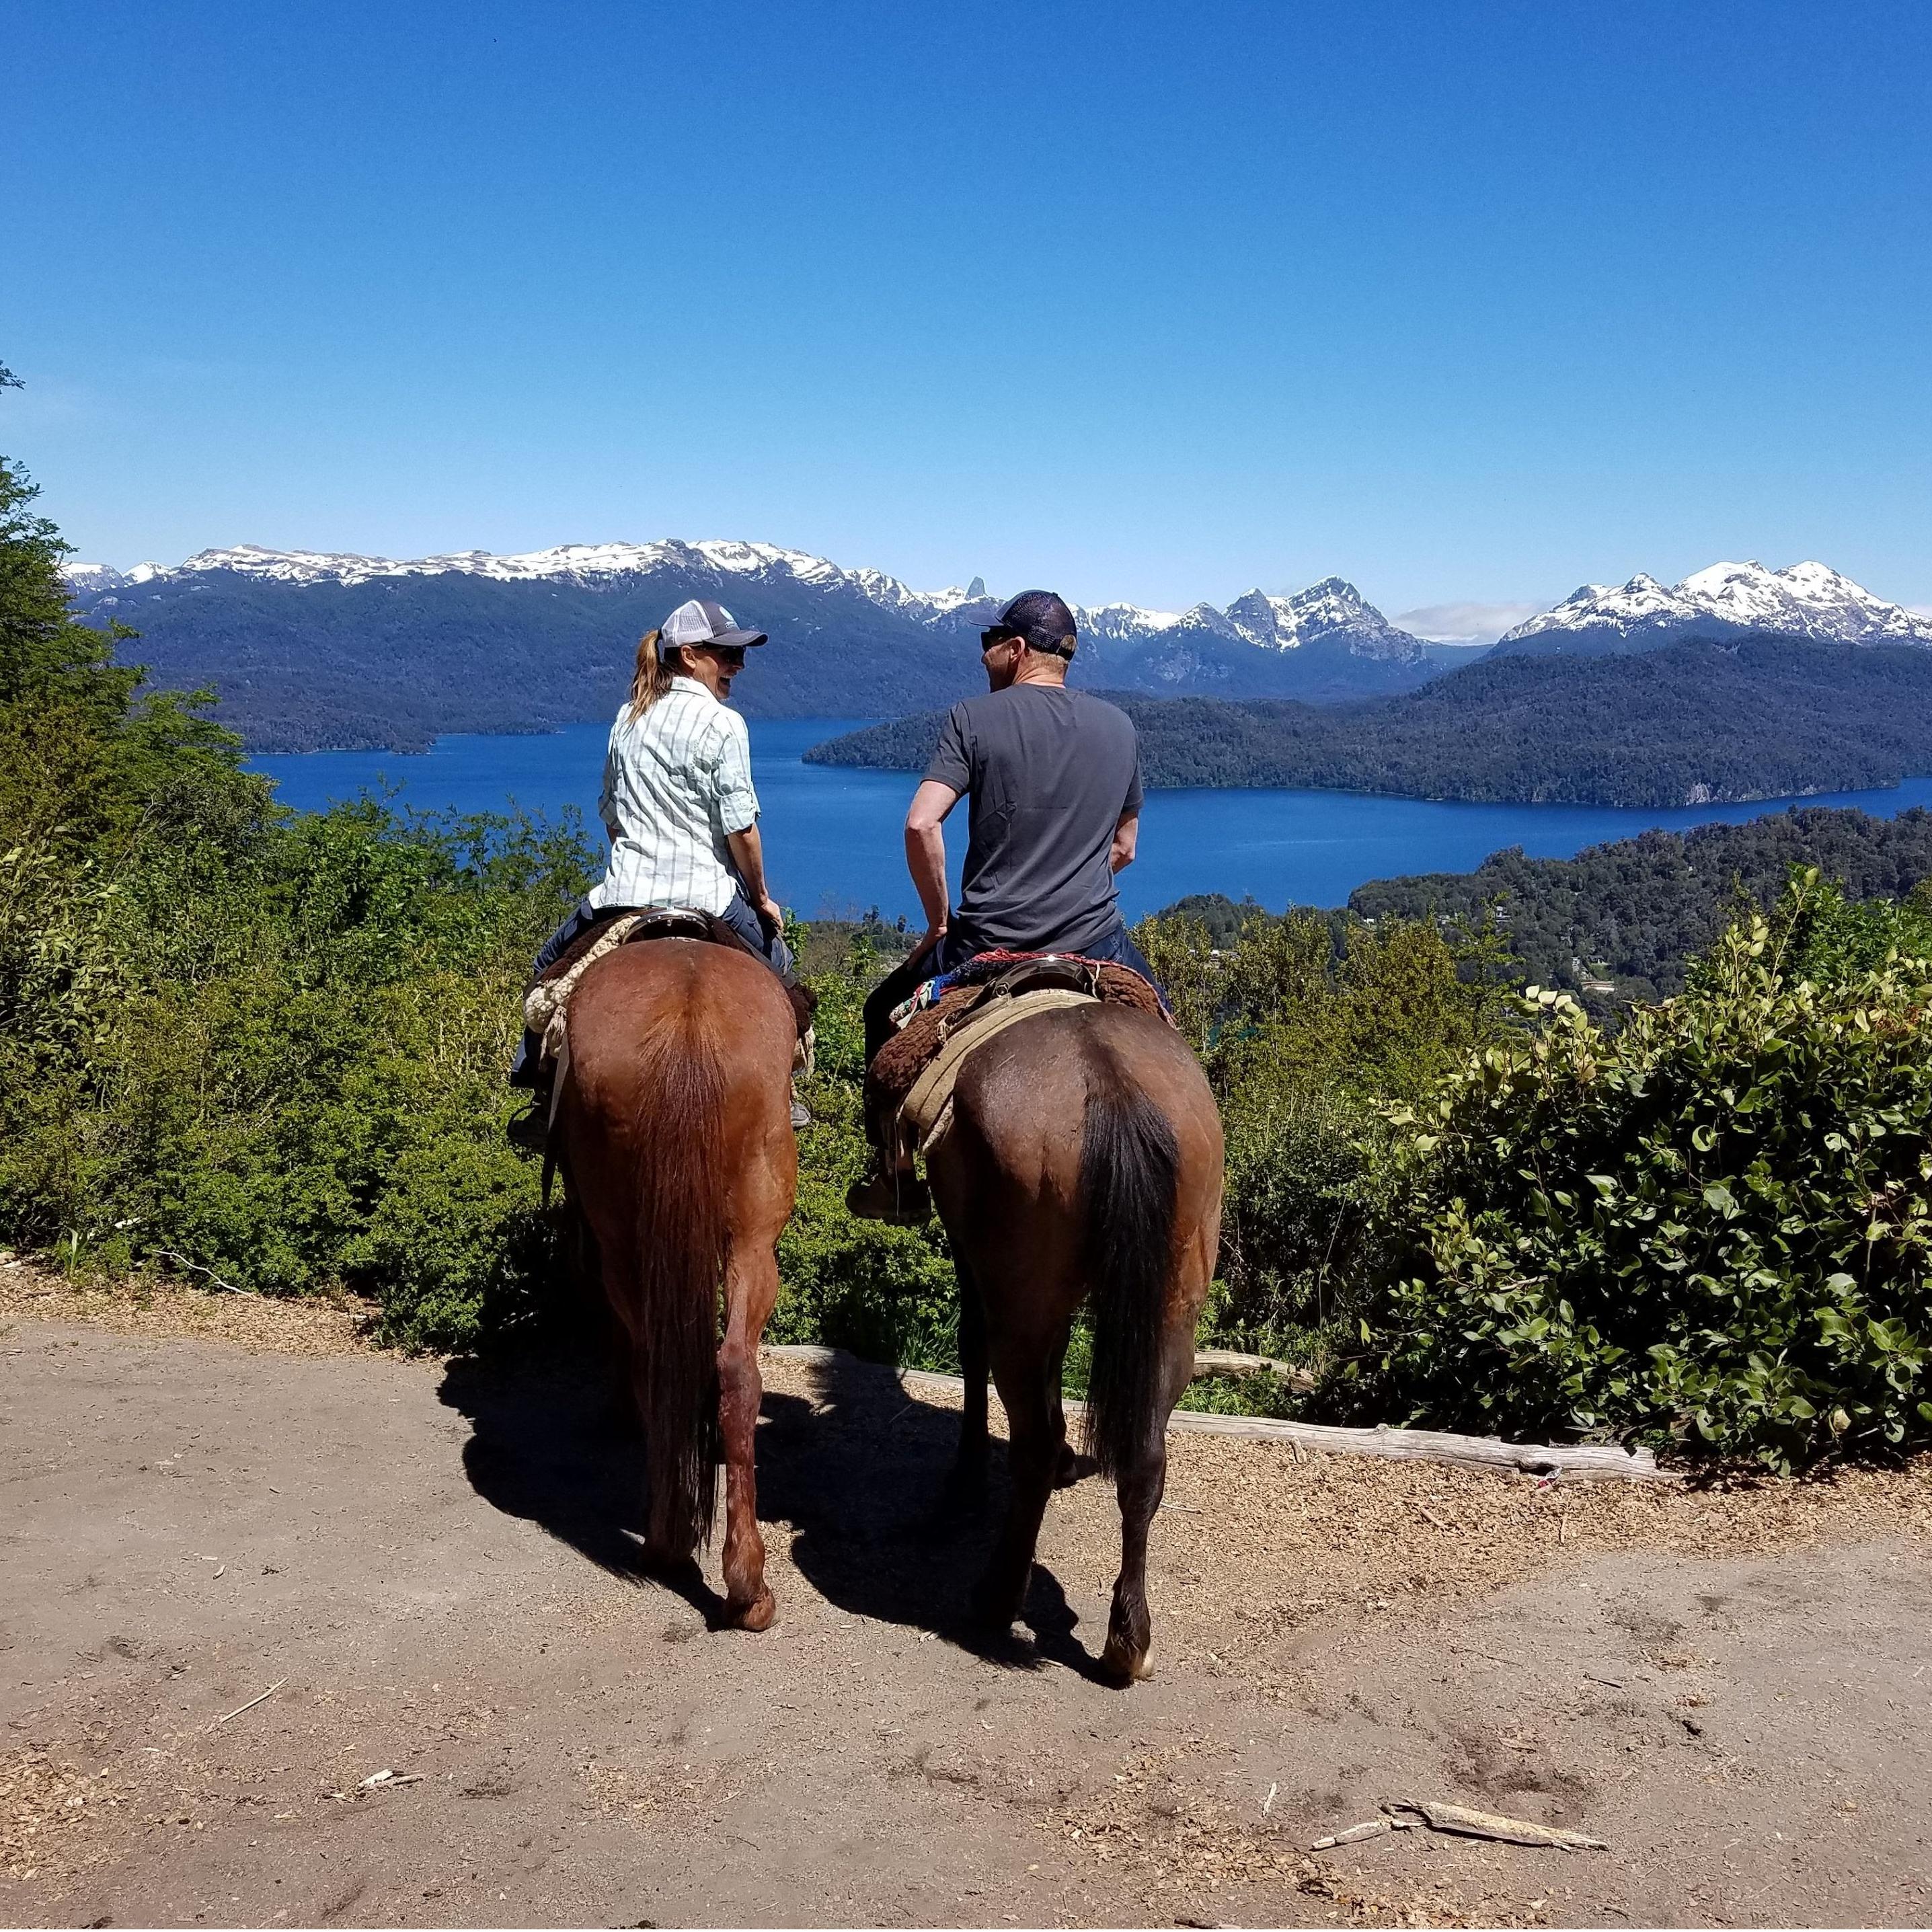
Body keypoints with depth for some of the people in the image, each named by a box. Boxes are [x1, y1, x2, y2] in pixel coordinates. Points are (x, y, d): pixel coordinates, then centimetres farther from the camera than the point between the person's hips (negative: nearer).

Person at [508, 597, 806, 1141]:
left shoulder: (628, 715, 10)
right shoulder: (722, 724, -9)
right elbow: (740, 828, -11)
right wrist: (762, 898, 2)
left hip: (624, 891, 4)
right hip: (706, 894, -4)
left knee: (552, 968, 29)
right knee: (775, 964, 25)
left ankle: (545, 1096, 23)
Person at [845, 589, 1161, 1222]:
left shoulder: (974, 718, -5)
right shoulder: (1120, 726, 8)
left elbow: (921, 824, -16)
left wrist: (939, 918, -4)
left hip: (987, 943, -3)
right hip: (1097, 939, 3)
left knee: (885, 1014, 23)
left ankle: (897, 1178, 23)